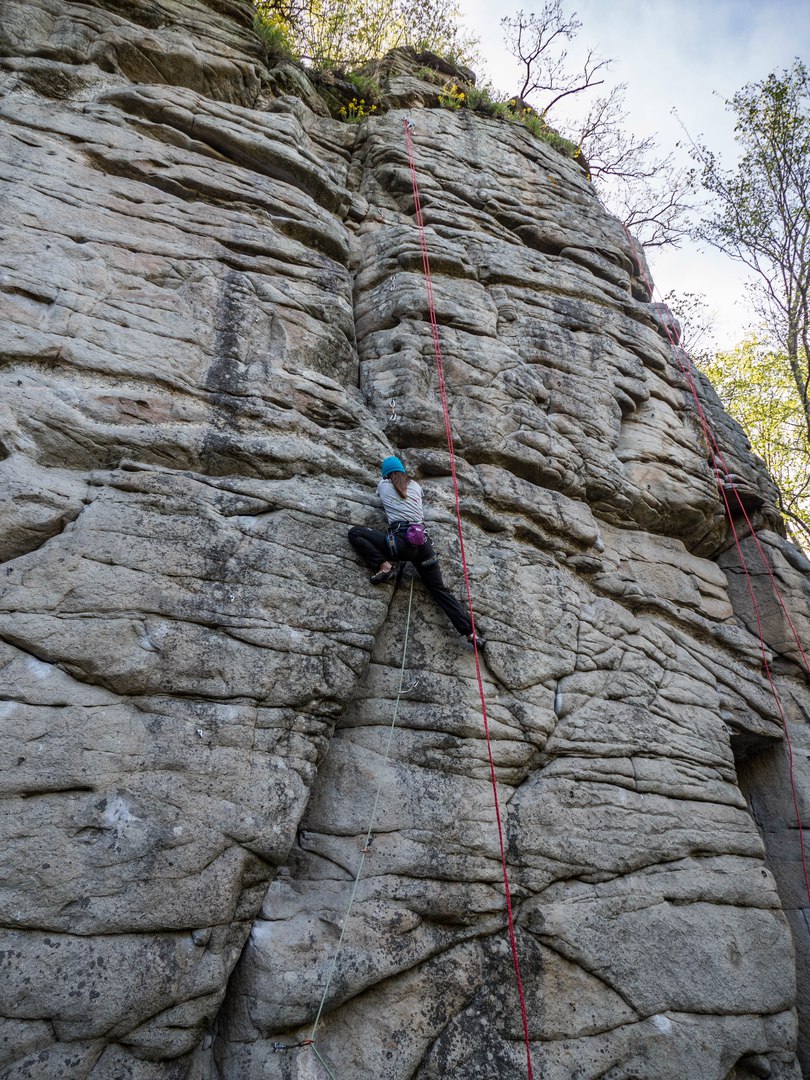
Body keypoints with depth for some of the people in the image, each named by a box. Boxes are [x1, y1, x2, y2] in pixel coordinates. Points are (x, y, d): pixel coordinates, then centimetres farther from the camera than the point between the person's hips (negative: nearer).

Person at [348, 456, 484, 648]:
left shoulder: (383, 485, 15)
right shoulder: (415, 486, 22)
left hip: (401, 540, -4)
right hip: (423, 542, 4)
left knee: (354, 532, 10)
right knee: (439, 589, 10)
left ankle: (383, 565, -8)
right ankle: (470, 632, -3)